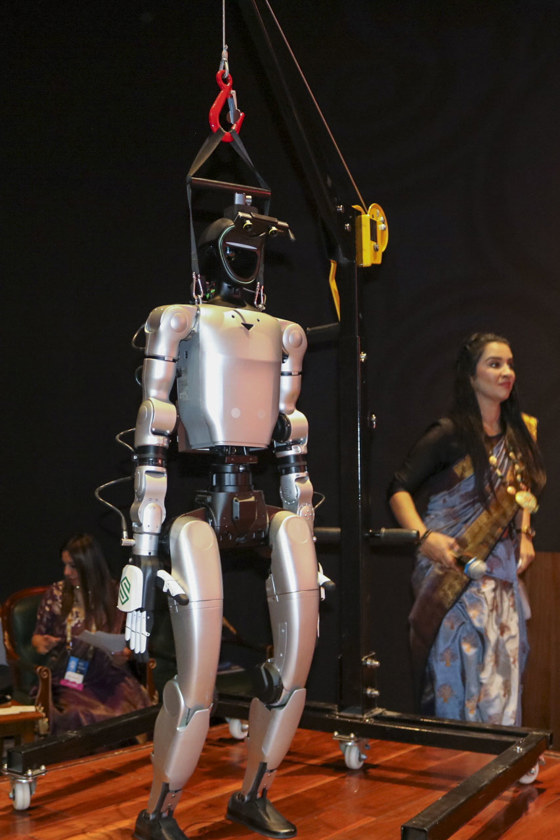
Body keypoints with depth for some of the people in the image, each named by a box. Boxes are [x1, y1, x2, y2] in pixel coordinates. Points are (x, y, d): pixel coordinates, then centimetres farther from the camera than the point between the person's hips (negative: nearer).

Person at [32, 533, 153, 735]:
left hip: (108, 673, 1)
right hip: (68, 676, -1)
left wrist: (123, 655, -7)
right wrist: (41, 643, -7)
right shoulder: (56, 593, 6)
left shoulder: (114, 593, 7)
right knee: (79, 716, -32)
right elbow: (38, 635, 16)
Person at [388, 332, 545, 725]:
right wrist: (424, 537, -23)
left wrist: (525, 535, 9)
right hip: (455, 572, -6)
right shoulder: (450, 434, -10)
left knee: (503, 671, 8)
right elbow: (399, 489, -9)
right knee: (462, 671, -6)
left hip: (502, 572, 6)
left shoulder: (519, 433, 11)